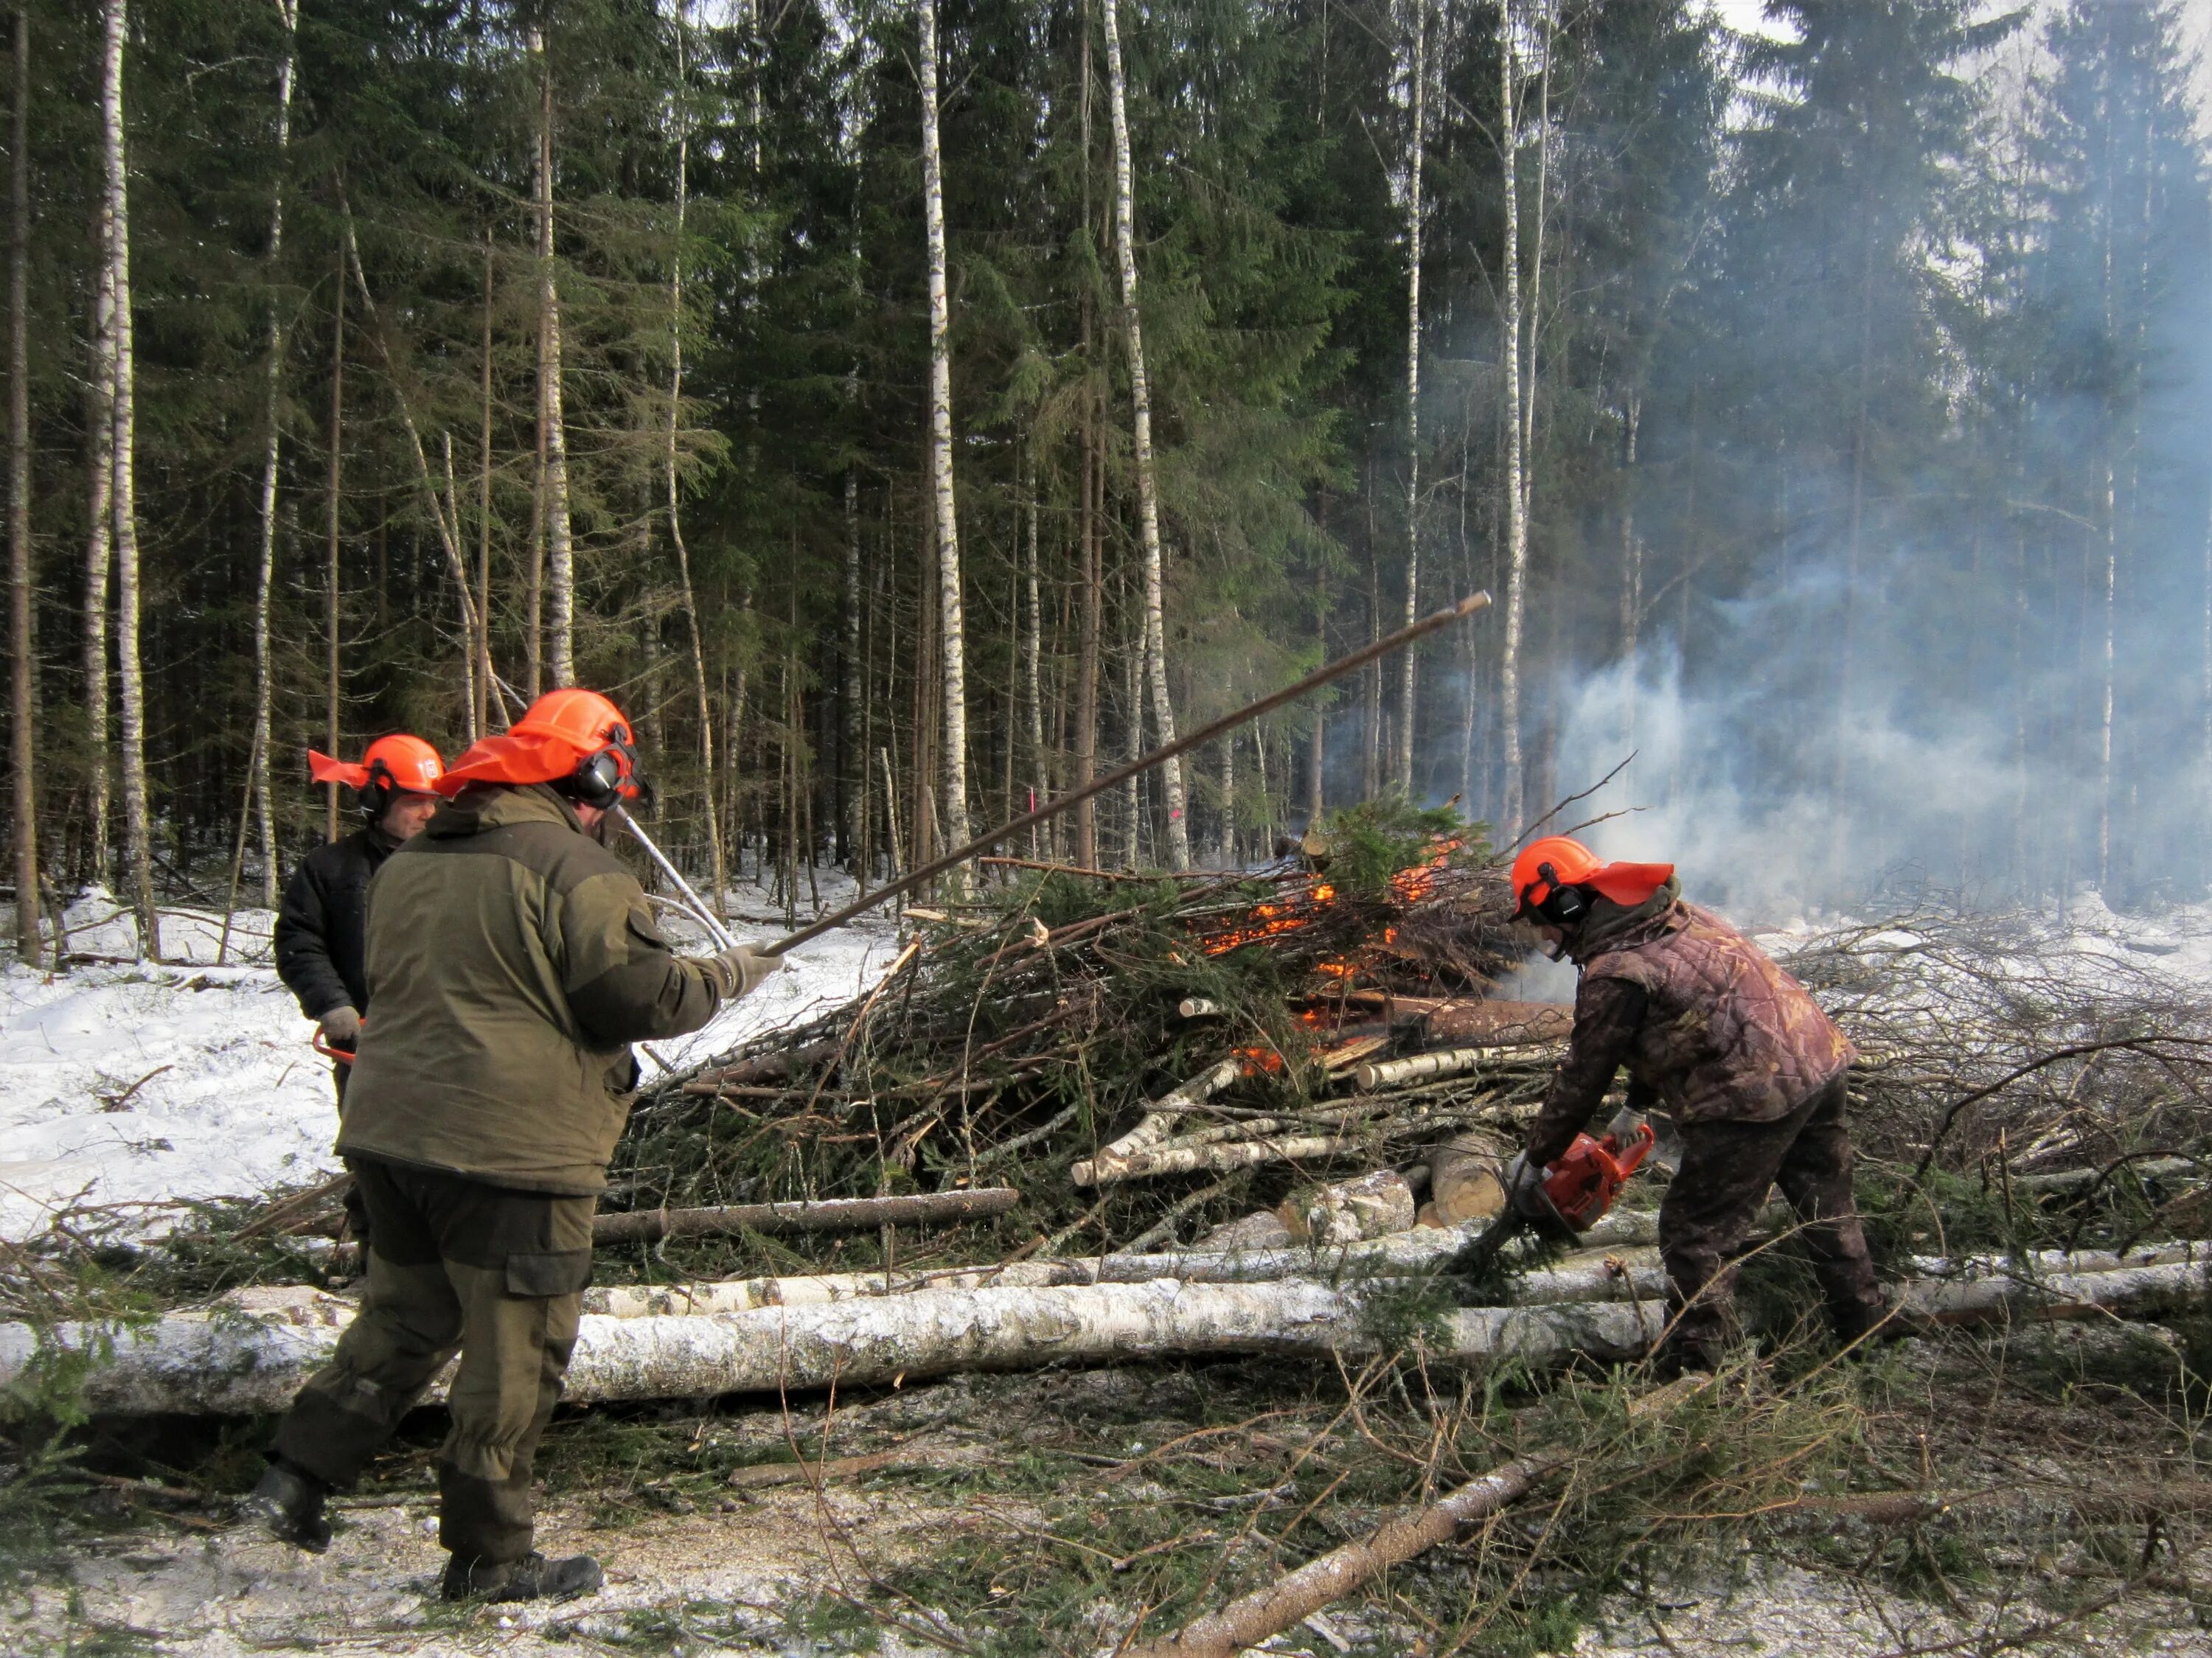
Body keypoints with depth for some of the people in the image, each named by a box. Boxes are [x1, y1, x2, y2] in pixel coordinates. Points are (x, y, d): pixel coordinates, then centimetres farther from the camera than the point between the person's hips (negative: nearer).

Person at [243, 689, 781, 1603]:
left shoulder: (406, 865, 14)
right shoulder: (576, 869, -12)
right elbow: (644, 995, -14)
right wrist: (726, 974, 4)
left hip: (387, 1130, 8)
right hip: (508, 1149, -8)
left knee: (404, 1320, 23)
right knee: (515, 1355, 4)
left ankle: (294, 1480, 19)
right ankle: (486, 1556, 13)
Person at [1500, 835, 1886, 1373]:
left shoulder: (1614, 976, -11)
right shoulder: (1677, 915, 14)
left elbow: (1581, 1083, -2)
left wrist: (1534, 1161, 11)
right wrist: (1637, 1104, 33)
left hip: (1756, 1095, -9)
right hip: (1822, 1057, 9)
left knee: (1698, 1235, 3)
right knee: (1826, 1208, 25)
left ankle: (1695, 1366, 6)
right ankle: (1867, 1330, 38)